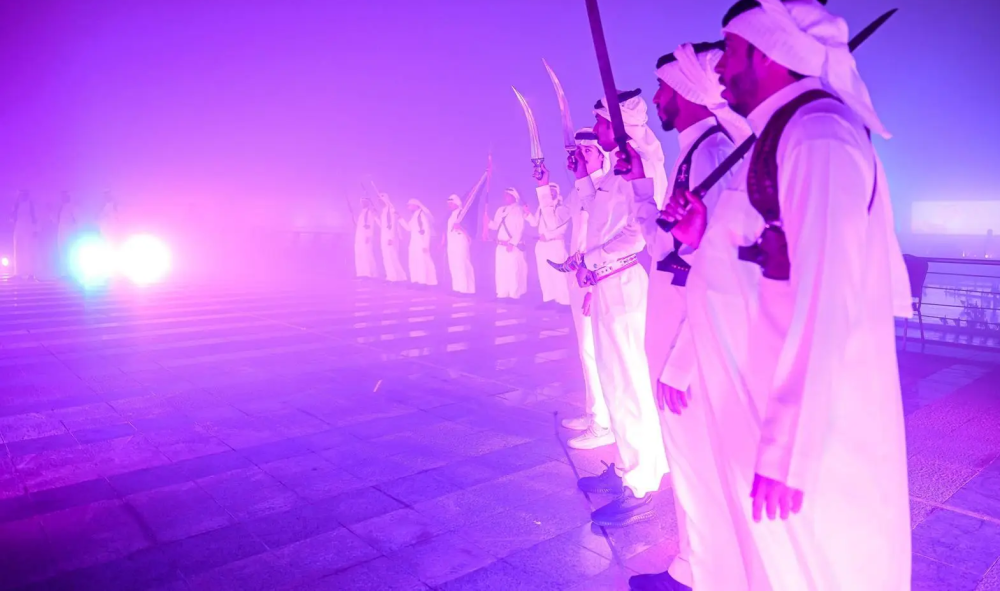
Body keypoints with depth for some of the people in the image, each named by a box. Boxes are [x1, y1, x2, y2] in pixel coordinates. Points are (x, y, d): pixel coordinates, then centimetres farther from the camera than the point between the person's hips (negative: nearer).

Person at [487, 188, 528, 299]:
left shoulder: (518, 210, -4)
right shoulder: (500, 210, 17)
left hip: (513, 246, -7)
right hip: (500, 245, 7)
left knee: (513, 270, -8)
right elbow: (496, 226, 15)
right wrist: (488, 222, -6)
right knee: (501, 270, 6)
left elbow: (520, 229, -11)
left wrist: (512, 243, -18)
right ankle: (502, 293, 12)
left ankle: (515, 294, -5)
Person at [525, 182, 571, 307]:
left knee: (558, 272, -12)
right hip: (542, 244, 5)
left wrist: (548, 235, -15)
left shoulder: (562, 208, 3)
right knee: (544, 272, 3)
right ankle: (548, 298, 8)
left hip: (556, 244, -5)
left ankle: (563, 300, -11)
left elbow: (563, 227, -7)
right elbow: (534, 223, 11)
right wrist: (527, 213, -4)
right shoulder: (542, 207, 17)